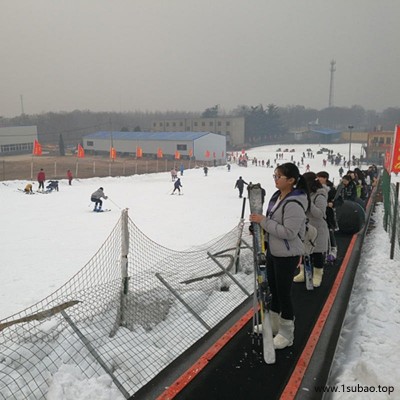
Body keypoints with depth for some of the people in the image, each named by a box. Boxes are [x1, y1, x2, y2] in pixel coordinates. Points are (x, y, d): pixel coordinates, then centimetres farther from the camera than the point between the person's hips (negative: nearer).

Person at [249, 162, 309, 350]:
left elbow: (289, 232, -28)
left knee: (284, 292, 3)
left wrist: (263, 221, -25)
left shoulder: (294, 203, -24)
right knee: (273, 288, 21)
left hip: (287, 255, -9)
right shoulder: (277, 196, 5)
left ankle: (286, 333, 22)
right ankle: (274, 323, 40)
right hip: (273, 250, 9)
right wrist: (259, 222, 0)